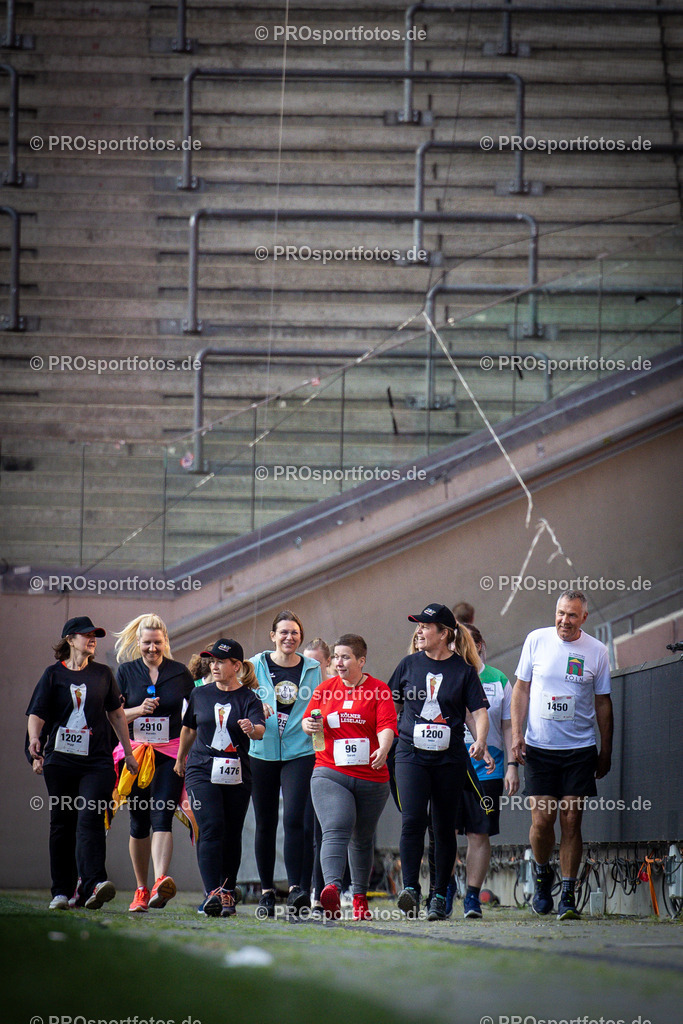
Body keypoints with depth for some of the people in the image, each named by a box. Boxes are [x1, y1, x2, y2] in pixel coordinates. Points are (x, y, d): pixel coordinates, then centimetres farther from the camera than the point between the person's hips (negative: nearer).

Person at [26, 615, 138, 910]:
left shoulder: (103, 674, 12)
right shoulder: (54, 674, 5)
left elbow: (116, 713, 22)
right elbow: (37, 713, -1)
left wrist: (128, 752, 23)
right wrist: (34, 740, -20)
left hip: (97, 762, 0)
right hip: (60, 761, 0)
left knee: (90, 819, -16)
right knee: (62, 823, 5)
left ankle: (93, 886, -29)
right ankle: (62, 891, 13)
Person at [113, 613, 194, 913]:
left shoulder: (180, 673, 6)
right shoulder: (126, 672, 8)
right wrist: (139, 710, -13)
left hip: (171, 753, -2)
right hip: (135, 751, 2)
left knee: (161, 817, -17)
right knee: (139, 821, 5)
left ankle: (161, 882, -32)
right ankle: (141, 889, 16)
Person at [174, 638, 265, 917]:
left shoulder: (248, 698, -1)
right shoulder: (200, 694, 8)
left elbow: (260, 729, -18)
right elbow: (189, 728, 23)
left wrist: (252, 729, -41)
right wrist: (180, 759, 31)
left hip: (237, 776, 0)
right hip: (202, 770, 0)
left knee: (232, 834, 5)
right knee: (211, 829, -14)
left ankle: (227, 892, 16)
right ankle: (212, 893, -21)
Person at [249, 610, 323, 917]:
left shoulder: (312, 669, 7)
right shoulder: (256, 666, 6)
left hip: (300, 753, -1)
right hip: (262, 752, 1)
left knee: (294, 819, -15)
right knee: (265, 823, 6)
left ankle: (296, 889, -18)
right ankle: (266, 892, 16)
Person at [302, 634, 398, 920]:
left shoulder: (379, 690, 0)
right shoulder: (325, 689, 9)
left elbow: (387, 725, -11)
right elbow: (307, 719, 16)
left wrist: (383, 749, -31)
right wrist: (310, 726, -8)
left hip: (371, 777, 0)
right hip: (330, 774, 0)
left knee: (363, 838, 13)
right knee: (335, 830, -21)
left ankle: (360, 897, 27)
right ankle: (332, 887, -38)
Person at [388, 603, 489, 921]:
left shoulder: (464, 670, 2)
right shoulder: (409, 665, 8)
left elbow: (479, 710, -1)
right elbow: (390, 704, 19)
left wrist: (480, 740, -18)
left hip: (450, 759, 0)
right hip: (411, 754, 0)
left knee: (444, 828, 5)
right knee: (412, 820, -17)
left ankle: (440, 896, 13)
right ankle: (410, 889, -20)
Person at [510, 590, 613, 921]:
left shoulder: (596, 651, 2)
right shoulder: (536, 641, 1)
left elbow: (603, 703, 9)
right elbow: (521, 689, 7)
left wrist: (606, 750, 8)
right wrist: (516, 733, -1)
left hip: (580, 749, 0)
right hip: (539, 747, 0)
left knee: (571, 821, -4)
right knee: (542, 820, -5)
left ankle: (567, 897, 1)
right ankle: (543, 874, 23)